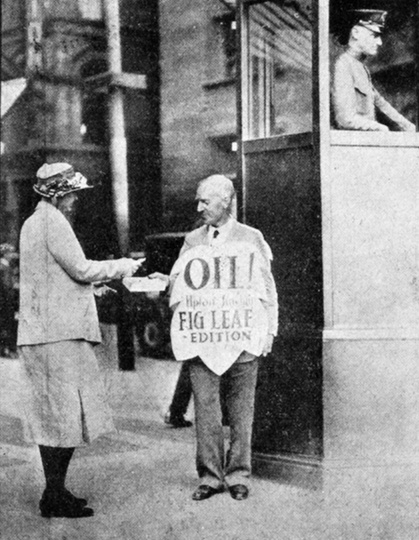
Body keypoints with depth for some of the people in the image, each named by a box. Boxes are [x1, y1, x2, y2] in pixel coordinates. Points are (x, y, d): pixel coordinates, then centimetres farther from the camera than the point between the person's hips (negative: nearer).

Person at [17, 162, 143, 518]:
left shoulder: (33, 223, 20)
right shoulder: (53, 223, -11)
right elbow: (80, 268, -15)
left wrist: (91, 286, 23)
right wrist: (121, 267, -2)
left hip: (43, 333, 10)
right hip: (59, 333, -10)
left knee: (54, 417, 13)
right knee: (64, 416, -6)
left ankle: (55, 492, 19)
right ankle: (55, 499, -2)